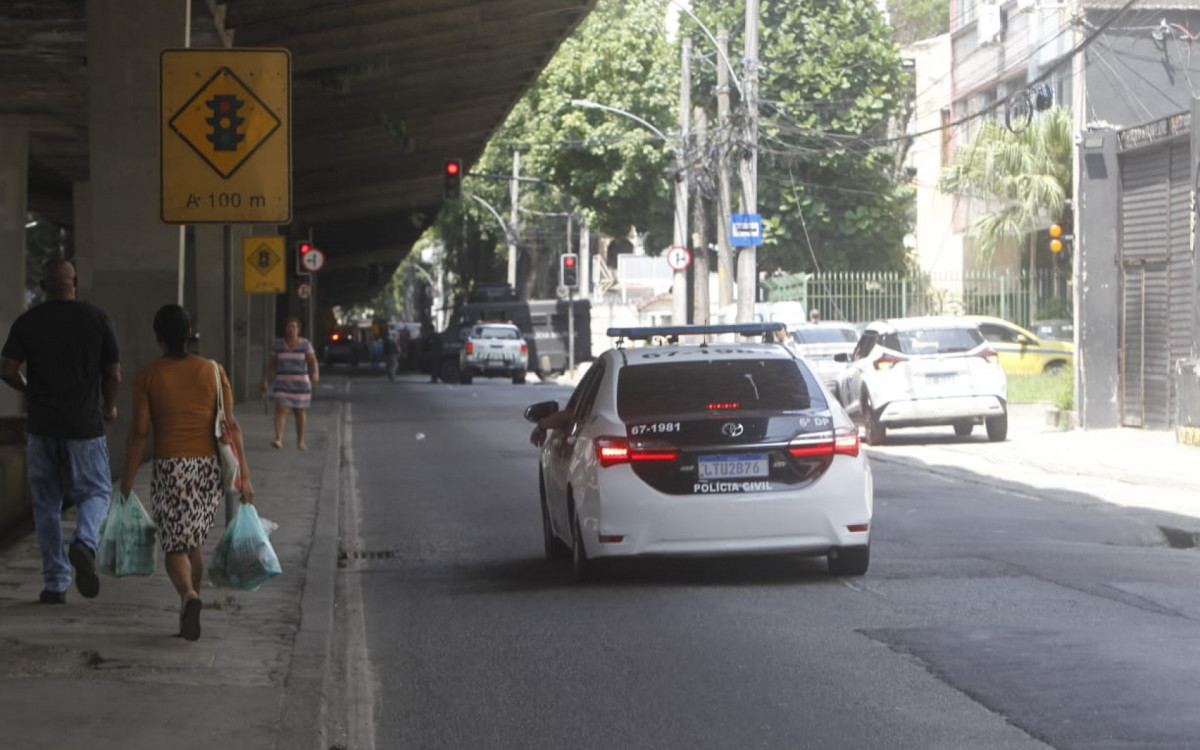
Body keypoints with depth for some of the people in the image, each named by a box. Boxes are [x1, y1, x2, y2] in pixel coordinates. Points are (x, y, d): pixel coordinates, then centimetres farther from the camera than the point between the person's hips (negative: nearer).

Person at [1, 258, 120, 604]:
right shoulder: (97, 319, -3)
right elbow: (113, 374, -2)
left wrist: (29, 390, 14)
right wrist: (109, 406, 16)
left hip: (42, 426, 1)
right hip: (85, 426, -1)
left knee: (46, 504, 11)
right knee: (95, 493, 11)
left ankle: (55, 584, 10)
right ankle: (84, 543, -20)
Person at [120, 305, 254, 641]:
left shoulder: (148, 376, -3)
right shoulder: (212, 371, 2)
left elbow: (139, 432, -6)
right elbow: (231, 426, -1)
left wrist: (126, 483, 0)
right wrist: (244, 475, 1)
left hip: (170, 468, -3)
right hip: (210, 467, 3)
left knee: (175, 546, 1)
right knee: (195, 542, 19)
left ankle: (189, 596, -27)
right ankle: (188, 615, 25)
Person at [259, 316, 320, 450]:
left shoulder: (305, 344, -4)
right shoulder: (278, 344, 1)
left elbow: (313, 362, -13)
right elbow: (271, 364, 5)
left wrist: (315, 374, -33)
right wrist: (263, 381, 2)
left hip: (300, 384, 0)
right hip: (282, 383, 1)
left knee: (300, 412, 8)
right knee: (280, 409, -14)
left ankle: (300, 441, 24)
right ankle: (278, 440, -24)